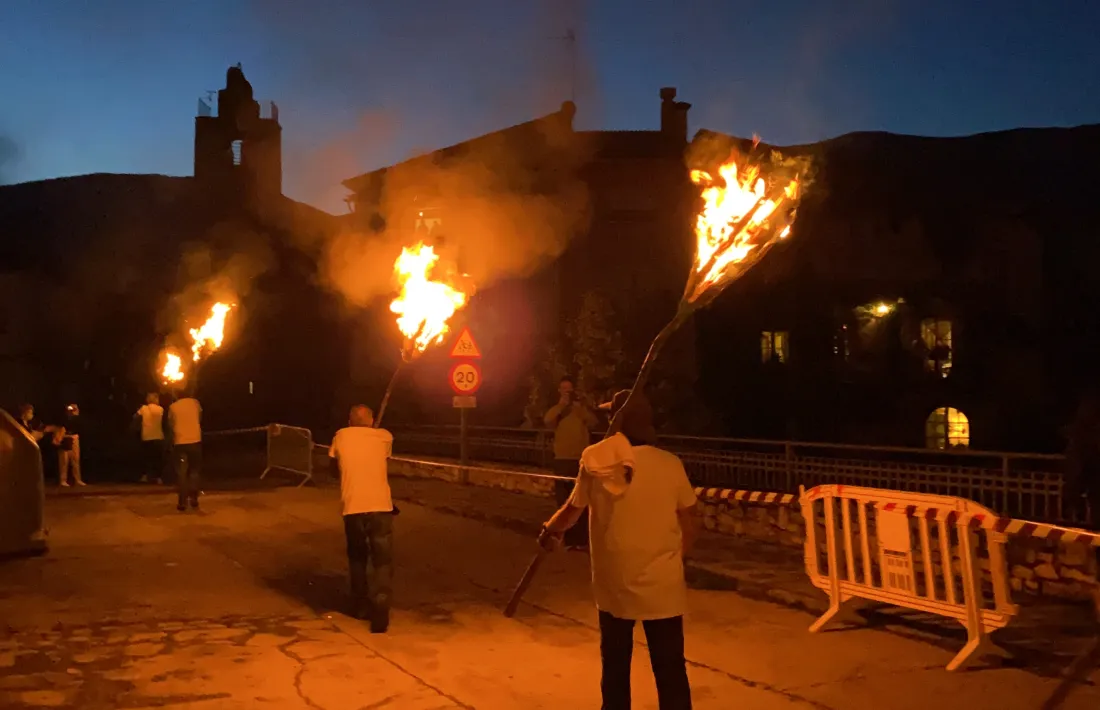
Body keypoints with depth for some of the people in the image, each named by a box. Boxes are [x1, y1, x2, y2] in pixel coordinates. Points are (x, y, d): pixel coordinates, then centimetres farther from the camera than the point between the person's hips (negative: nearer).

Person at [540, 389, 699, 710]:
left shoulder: (598, 462, -8)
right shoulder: (670, 464, -8)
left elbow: (573, 510, 5)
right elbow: (690, 521, 1)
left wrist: (550, 531, 25)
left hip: (615, 584, 1)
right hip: (663, 585, 0)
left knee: (615, 666, 18)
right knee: (670, 670, 6)